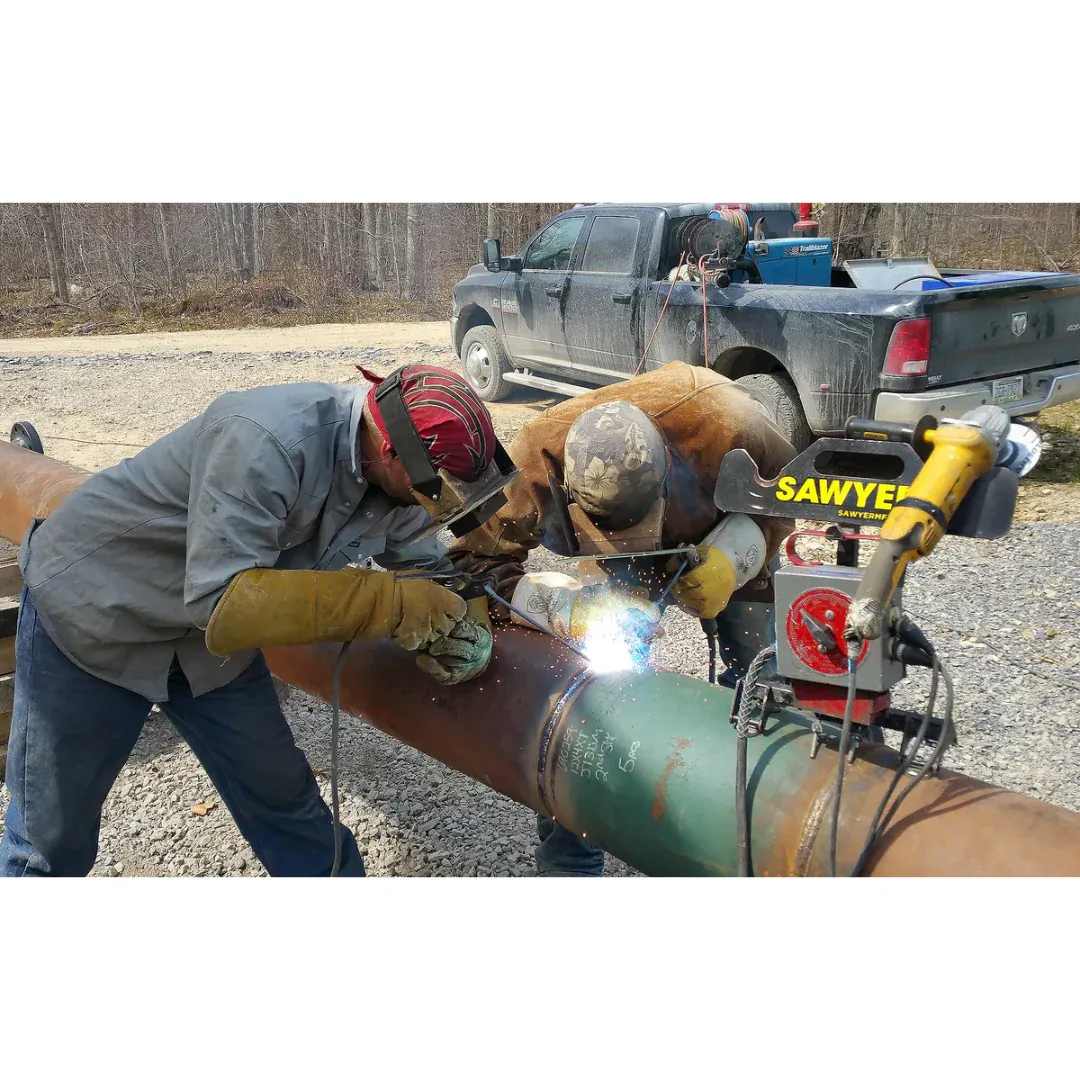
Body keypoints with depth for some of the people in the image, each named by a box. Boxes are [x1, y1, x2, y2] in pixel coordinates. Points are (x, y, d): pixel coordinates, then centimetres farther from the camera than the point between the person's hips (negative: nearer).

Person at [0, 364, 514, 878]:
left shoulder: (394, 475, -15)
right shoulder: (266, 440, -38)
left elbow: (424, 564, 1)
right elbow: (223, 606, -41)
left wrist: (462, 617, -21)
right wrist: (391, 603, -39)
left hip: (208, 641, 6)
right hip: (90, 609, -5)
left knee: (284, 799, 10)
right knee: (53, 836, 8)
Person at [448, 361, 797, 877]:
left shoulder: (726, 423, -41)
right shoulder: (540, 458, -40)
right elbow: (475, 556, -26)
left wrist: (735, 558, -39)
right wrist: (557, 605, -44)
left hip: (720, 547, 1)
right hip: (604, 570, 0)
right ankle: (567, 864, 7)